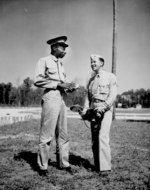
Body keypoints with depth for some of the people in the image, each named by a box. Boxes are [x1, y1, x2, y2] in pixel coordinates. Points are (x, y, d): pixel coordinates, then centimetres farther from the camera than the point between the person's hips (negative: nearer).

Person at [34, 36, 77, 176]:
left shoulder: (60, 65, 22)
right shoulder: (44, 61, -1)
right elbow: (38, 80, -12)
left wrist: (69, 87, 2)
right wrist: (58, 84, -14)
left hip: (61, 99, 8)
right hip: (50, 98, -8)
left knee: (63, 134, 10)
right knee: (47, 134, -4)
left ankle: (63, 163, 19)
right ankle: (43, 166, 6)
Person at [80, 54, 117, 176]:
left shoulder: (110, 77, 2)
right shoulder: (91, 80, 18)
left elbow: (113, 95, -7)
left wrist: (103, 107, -19)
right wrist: (85, 110, 3)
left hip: (105, 110, -6)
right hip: (93, 111, 6)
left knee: (102, 137, -17)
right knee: (94, 139, 4)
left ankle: (105, 167, -13)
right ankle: (97, 165, 12)